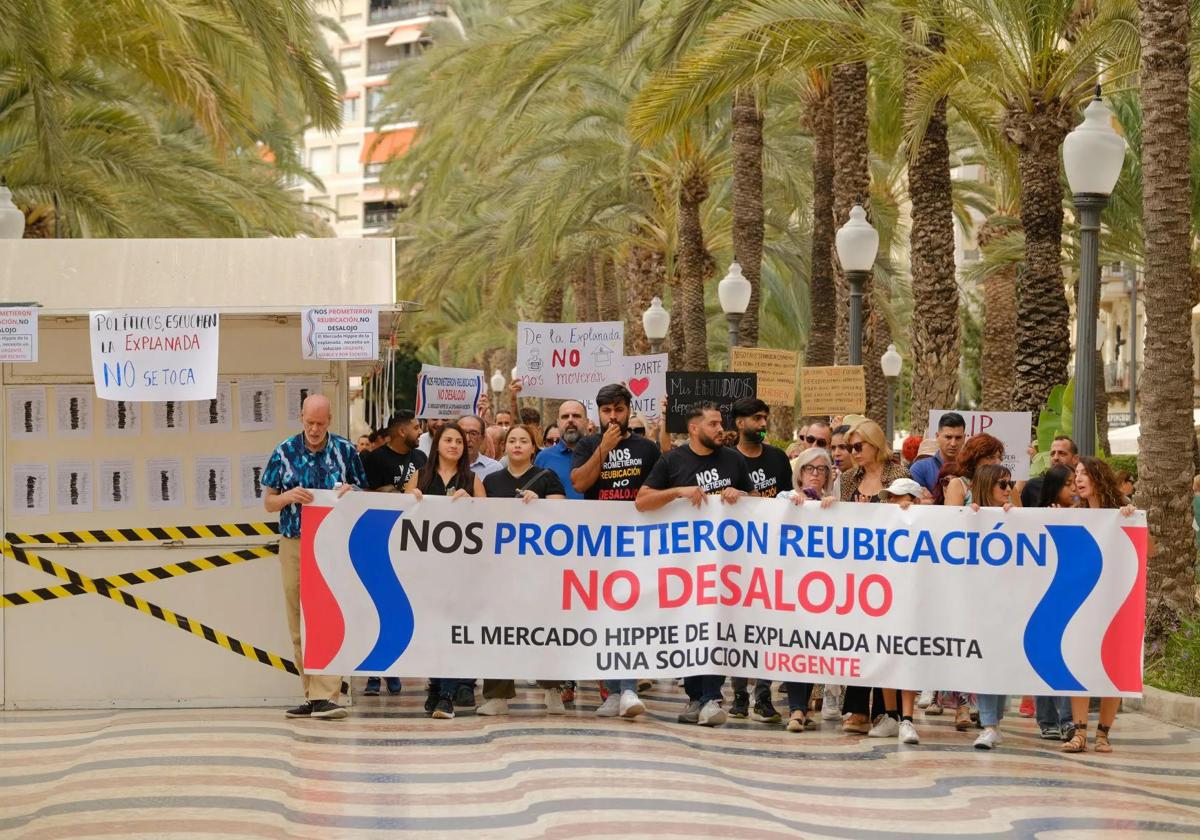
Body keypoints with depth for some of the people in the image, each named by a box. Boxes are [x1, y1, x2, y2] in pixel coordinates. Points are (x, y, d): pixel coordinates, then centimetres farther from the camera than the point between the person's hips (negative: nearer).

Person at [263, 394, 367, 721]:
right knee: (299, 624, 4)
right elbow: (268, 502, 8)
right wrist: (290, 496, -13)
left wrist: (350, 492, -12)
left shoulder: (346, 451, 4)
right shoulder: (285, 452, 6)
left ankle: (325, 696, -15)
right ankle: (312, 695, 11)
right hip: (294, 545, 2)